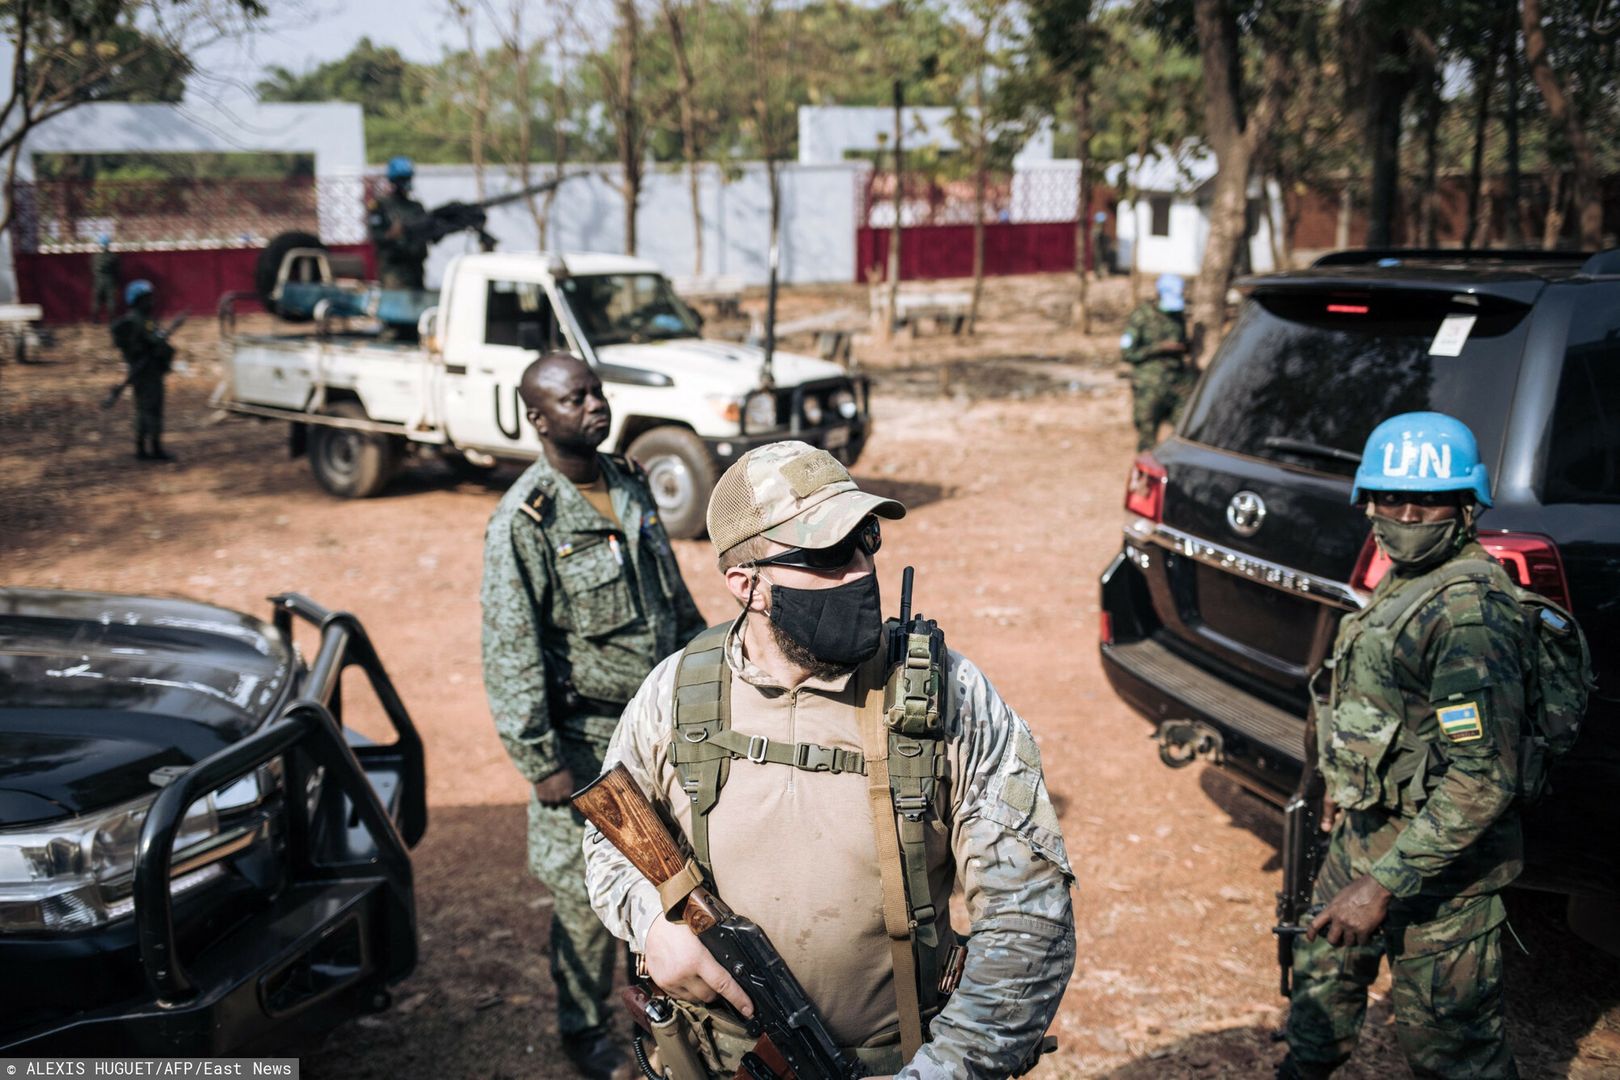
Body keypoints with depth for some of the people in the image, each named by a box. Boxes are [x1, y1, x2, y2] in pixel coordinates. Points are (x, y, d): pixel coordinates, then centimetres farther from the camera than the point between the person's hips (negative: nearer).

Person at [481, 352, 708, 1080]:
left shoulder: (631, 485, 4)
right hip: (589, 737, -6)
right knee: (588, 893, 7)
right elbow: (510, 652, -17)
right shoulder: (524, 520, -17)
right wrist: (541, 761, -18)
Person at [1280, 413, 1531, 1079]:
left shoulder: (1468, 611, -26)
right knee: (1322, 979, 25)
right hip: (1367, 831, 9)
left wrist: (1384, 885, -28)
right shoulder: (1405, 579, 4)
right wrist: (1350, 786, 26)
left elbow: (1484, 780, -29)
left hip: (1441, 865, -9)